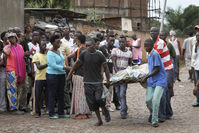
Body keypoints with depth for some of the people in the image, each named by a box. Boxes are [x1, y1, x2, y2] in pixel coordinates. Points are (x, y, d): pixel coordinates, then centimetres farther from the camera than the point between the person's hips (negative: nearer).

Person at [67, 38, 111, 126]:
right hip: (87, 82, 2)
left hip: (98, 82, -2)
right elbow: (76, 65, 12)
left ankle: (105, 111, 11)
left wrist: (108, 80, -5)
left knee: (98, 98, -19)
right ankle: (99, 120, 13)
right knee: (92, 102, 2)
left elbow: (105, 68, 2)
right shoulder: (84, 55, 2)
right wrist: (69, 74, 10)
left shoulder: (100, 56, -2)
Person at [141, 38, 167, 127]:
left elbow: (157, 69, -16)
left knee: (155, 100, -16)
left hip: (160, 81, -7)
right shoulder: (148, 55, 11)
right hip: (151, 81, 7)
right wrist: (147, 77, 16)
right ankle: (152, 113, 29)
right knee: (148, 100, 0)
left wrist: (146, 77, -11)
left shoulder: (155, 54, -16)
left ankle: (155, 121, -4)